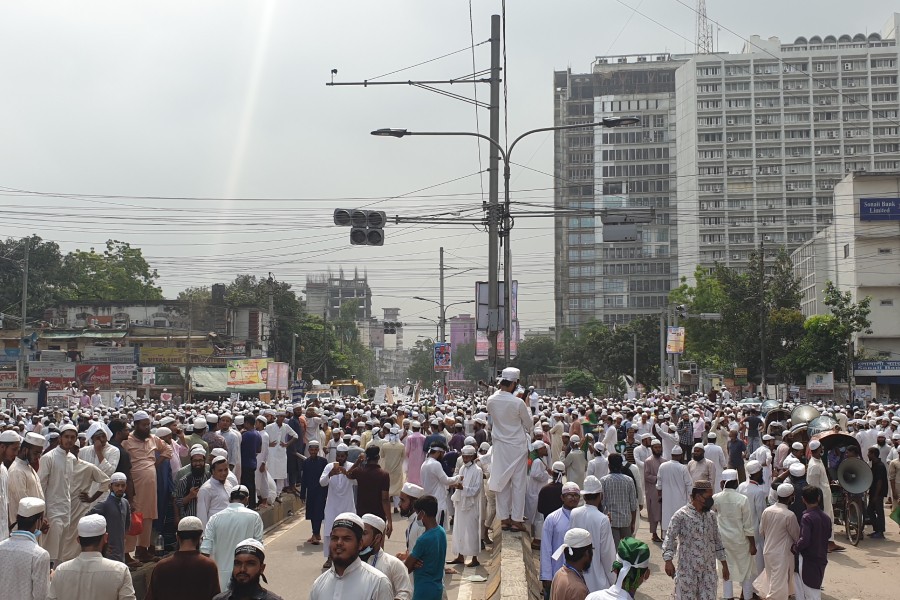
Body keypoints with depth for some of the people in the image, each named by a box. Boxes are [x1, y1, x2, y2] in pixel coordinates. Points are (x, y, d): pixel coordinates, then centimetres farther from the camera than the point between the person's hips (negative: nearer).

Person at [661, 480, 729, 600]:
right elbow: (670, 538, -14)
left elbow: (717, 541, 16)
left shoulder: (711, 515, 8)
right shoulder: (681, 515, -9)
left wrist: (724, 564, 16)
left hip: (709, 570, 5)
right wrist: (668, 561, -27)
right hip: (687, 570, -5)